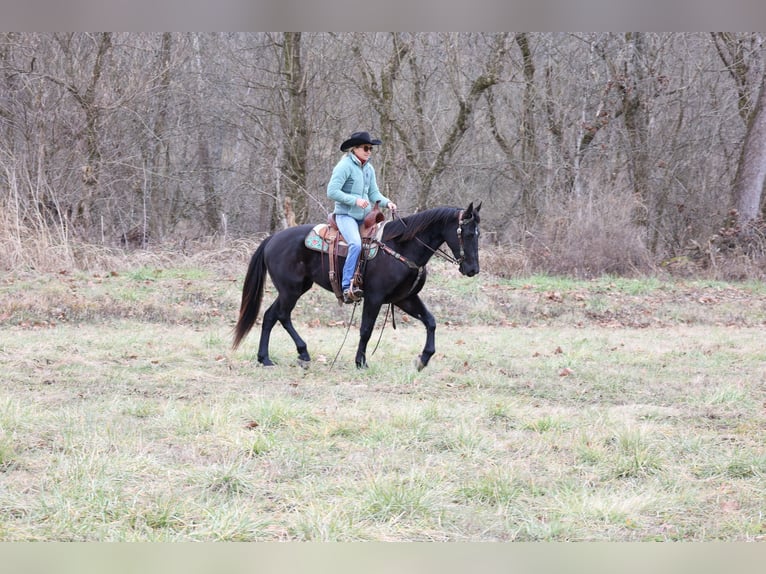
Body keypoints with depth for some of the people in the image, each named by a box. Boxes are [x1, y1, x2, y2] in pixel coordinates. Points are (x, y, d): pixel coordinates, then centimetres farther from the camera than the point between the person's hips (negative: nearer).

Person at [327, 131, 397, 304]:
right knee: (356, 244, -31)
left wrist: (387, 202, -4)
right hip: (345, 214, -8)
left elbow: (374, 193, 16)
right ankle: (347, 287, -33)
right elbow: (332, 192, -15)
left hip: (365, 216, 8)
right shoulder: (344, 166, -11)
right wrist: (355, 200, -20)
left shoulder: (369, 168, 13)